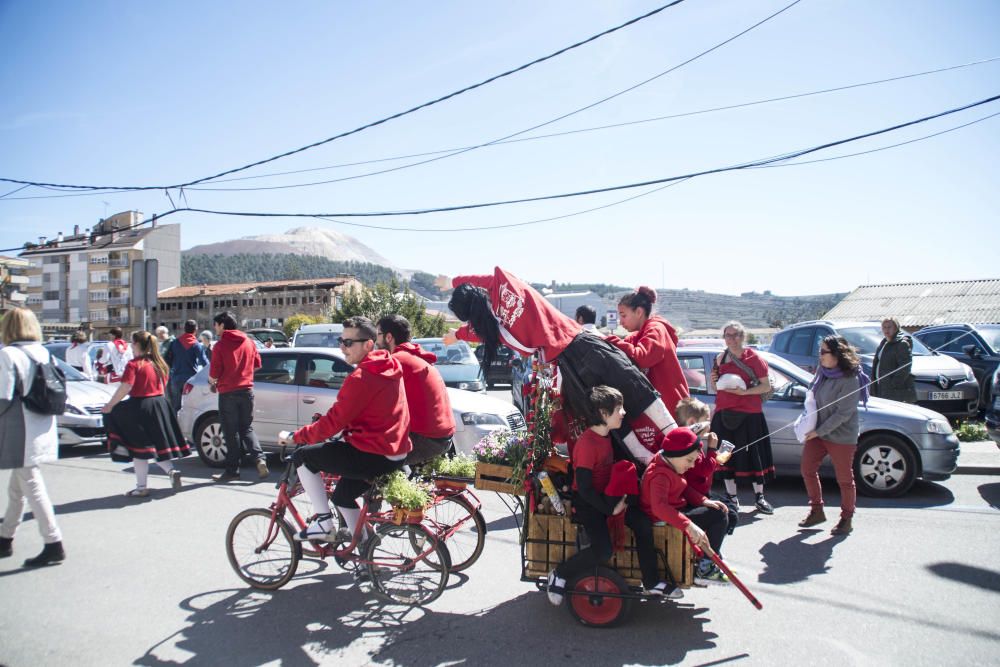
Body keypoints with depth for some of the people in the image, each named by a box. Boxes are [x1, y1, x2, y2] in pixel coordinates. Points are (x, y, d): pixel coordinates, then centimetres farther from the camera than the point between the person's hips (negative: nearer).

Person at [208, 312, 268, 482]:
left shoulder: (220, 345, -10)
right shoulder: (249, 342, 6)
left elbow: (214, 373, -10)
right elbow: (257, 364, 13)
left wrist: (212, 380, 12)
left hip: (228, 393, -5)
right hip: (246, 390, 5)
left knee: (231, 432, 3)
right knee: (247, 428, 14)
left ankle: (232, 470, 7)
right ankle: (260, 459, -5)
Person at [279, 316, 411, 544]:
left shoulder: (361, 377, -19)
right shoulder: (387, 366, 10)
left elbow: (334, 422, -17)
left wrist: (293, 437, -6)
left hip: (375, 455, -9)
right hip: (393, 452, 10)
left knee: (302, 457, 0)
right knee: (342, 495, 26)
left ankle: (324, 522, 3)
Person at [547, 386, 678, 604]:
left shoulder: (606, 436, 4)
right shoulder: (587, 444, -24)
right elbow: (584, 488, -23)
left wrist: (621, 498, 8)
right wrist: (611, 508, -16)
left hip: (607, 496, 8)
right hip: (586, 502, -8)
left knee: (643, 523, -8)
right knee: (603, 550, -22)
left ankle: (652, 582, 5)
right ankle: (559, 576, -1)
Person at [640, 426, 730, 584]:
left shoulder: (669, 466, 5)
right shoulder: (660, 475, -28)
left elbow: (685, 489, 16)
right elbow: (659, 507, -42)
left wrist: (703, 501, -2)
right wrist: (689, 526, -50)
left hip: (677, 508, 11)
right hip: (666, 518, -11)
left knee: (719, 510, 20)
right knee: (718, 516, -13)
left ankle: (714, 562, 29)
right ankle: (704, 570, -6)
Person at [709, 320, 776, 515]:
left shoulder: (753, 358, -3)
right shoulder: (720, 359, 10)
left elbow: (766, 386, -7)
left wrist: (744, 391, -18)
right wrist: (713, 381, -3)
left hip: (749, 414, -4)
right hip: (724, 414, 4)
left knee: (753, 455, 3)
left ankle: (759, 497, 17)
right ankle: (732, 497, 18)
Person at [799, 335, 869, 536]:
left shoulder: (850, 379, -19)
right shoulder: (822, 371, 3)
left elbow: (843, 413, -20)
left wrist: (820, 431, -19)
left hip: (841, 436, -7)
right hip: (817, 432, 7)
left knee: (844, 478, 5)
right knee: (807, 469, 8)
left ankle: (847, 519, 21)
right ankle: (817, 511, 24)